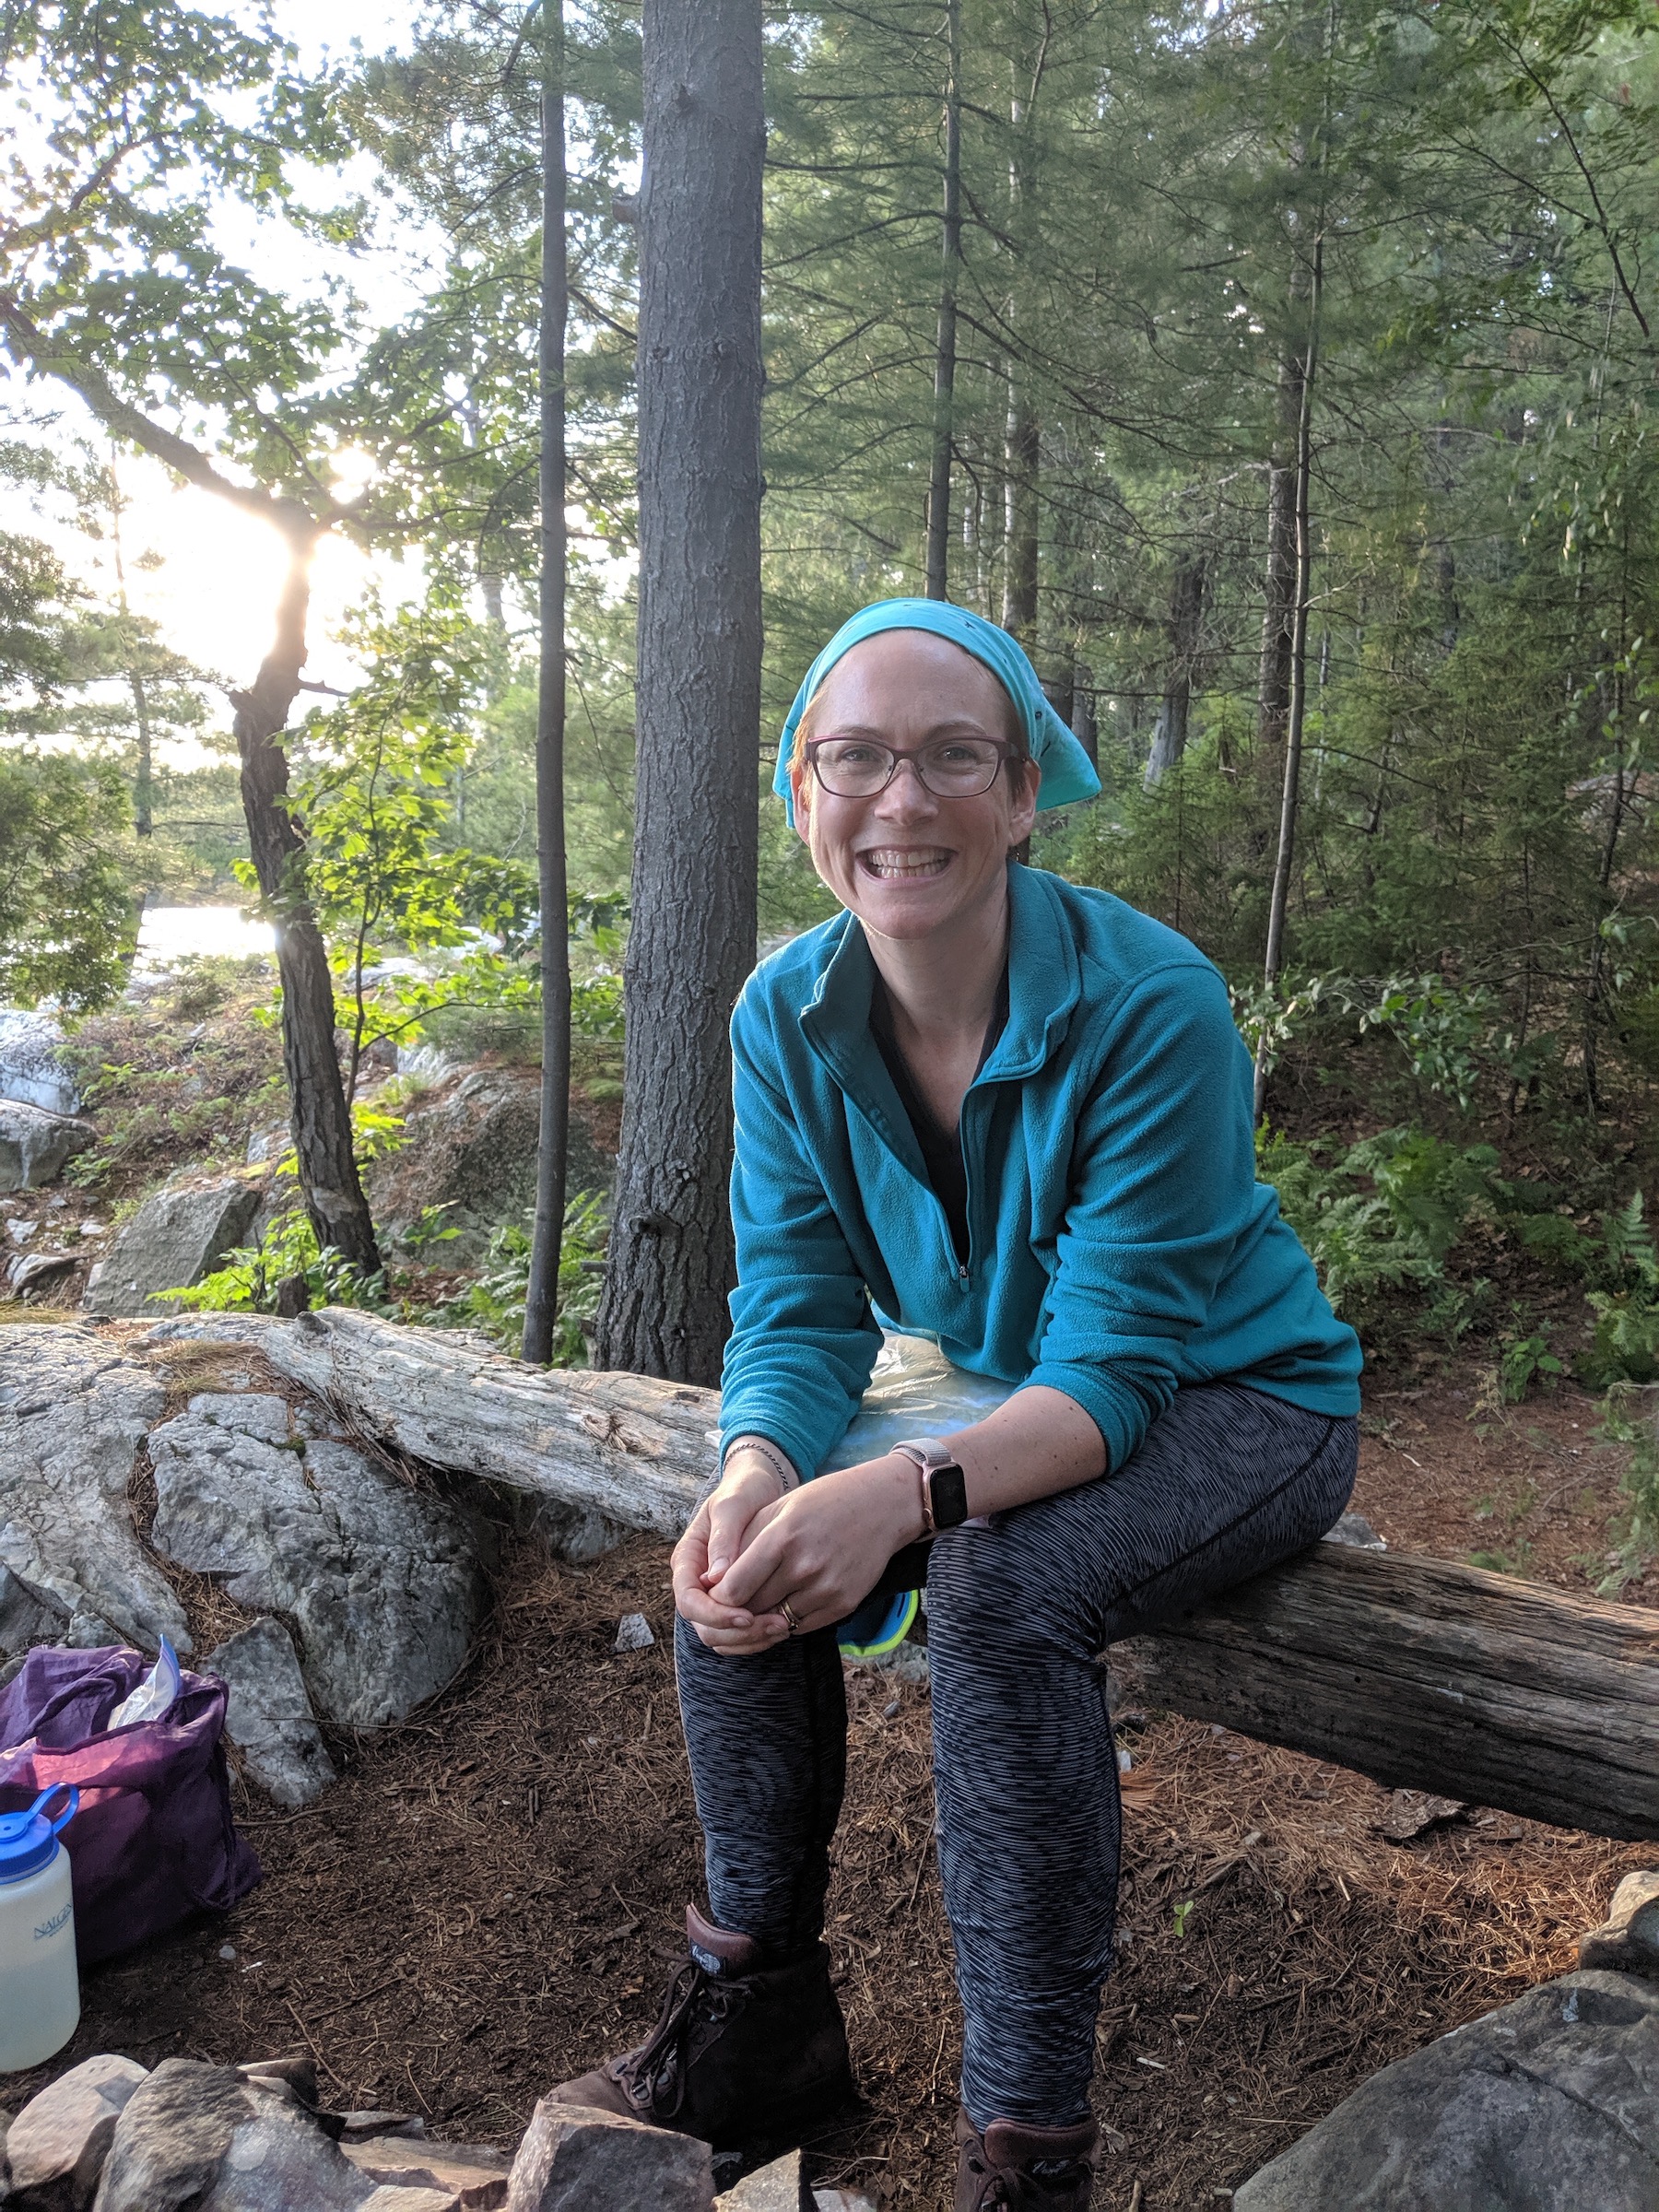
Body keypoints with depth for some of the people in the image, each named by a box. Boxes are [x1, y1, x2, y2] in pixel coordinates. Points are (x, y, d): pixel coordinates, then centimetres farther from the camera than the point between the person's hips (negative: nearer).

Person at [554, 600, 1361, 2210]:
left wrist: (906, 1494, -46)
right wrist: (756, 1475, -33)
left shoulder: (1149, 1004, -29)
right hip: (1012, 1395, 5)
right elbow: (798, 1312, -11)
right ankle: (762, 2014, 7)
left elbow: (1112, 1366, -29)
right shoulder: (786, 1015, -13)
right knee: (743, 1544, -13)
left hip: (1235, 1400, -5)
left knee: (1001, 1586, -31)